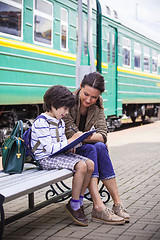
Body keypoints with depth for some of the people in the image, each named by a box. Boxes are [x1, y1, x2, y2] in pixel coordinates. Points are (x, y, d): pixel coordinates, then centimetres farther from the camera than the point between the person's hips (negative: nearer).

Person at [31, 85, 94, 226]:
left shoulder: (60, 122, 14)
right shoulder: (41, 123, -17)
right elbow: (50, 148, -22)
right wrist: (71, 141, -21)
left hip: (60, 154, 9)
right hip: (46, 159, -9)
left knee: (90, 164, -9)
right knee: (81, 166, -26)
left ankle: (78, 201, 3)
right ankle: (74, 206, -12)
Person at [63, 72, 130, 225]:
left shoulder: (97, 107, -2)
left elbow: (102, 135, -13)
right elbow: (71, 134, -18)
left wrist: (83, 137, -32)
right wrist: (93, 137, -31)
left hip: (84, 147, 4)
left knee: (100, 147, -29)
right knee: (90, 149, -33)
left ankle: (118, 204, -30)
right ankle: (98, 207, -42)